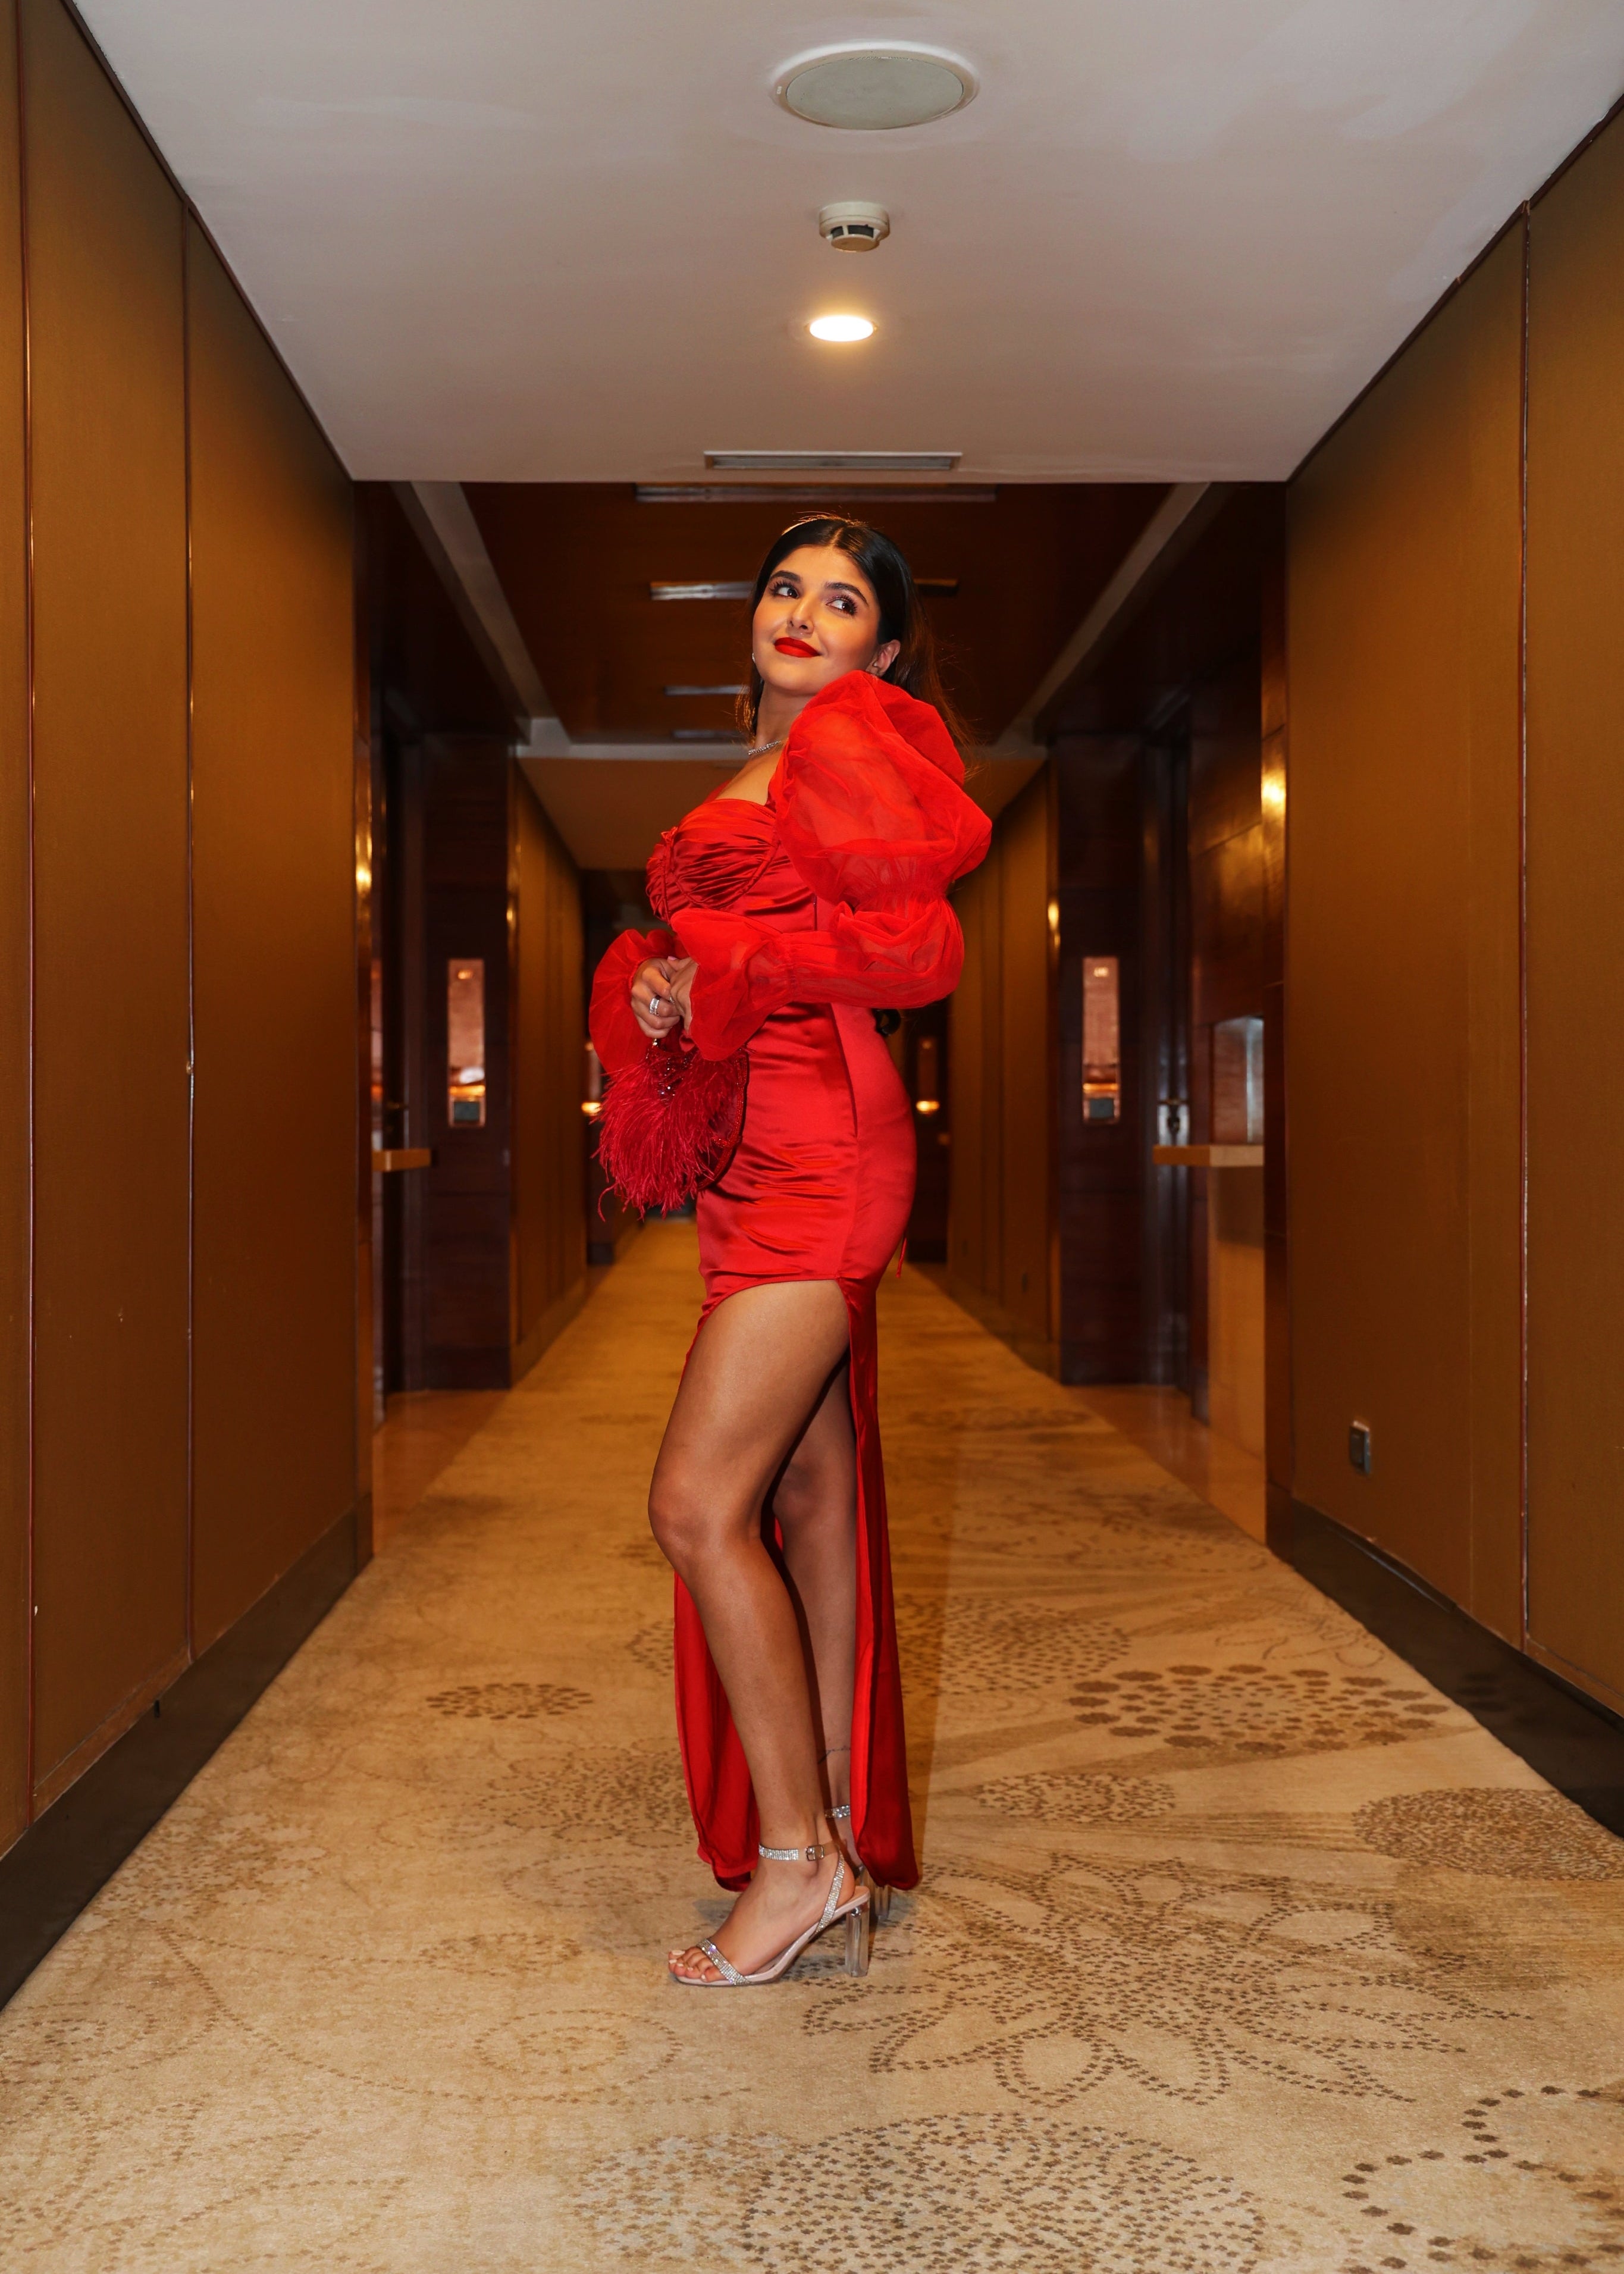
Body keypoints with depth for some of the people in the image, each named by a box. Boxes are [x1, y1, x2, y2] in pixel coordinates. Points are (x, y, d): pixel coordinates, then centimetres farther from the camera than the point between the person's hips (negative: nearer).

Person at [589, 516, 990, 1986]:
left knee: (699, 1505, -12)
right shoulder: (758, 776, 24)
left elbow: (923, 947, -13)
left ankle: (797, 1856, 1)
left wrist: (719, 974, -12)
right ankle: (840, 1871, 18)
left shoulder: (849, 738, -2)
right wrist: (655, 994, 0)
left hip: (816, 1149, -9)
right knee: (808, 1505, 10)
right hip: (770, 1157, 9)